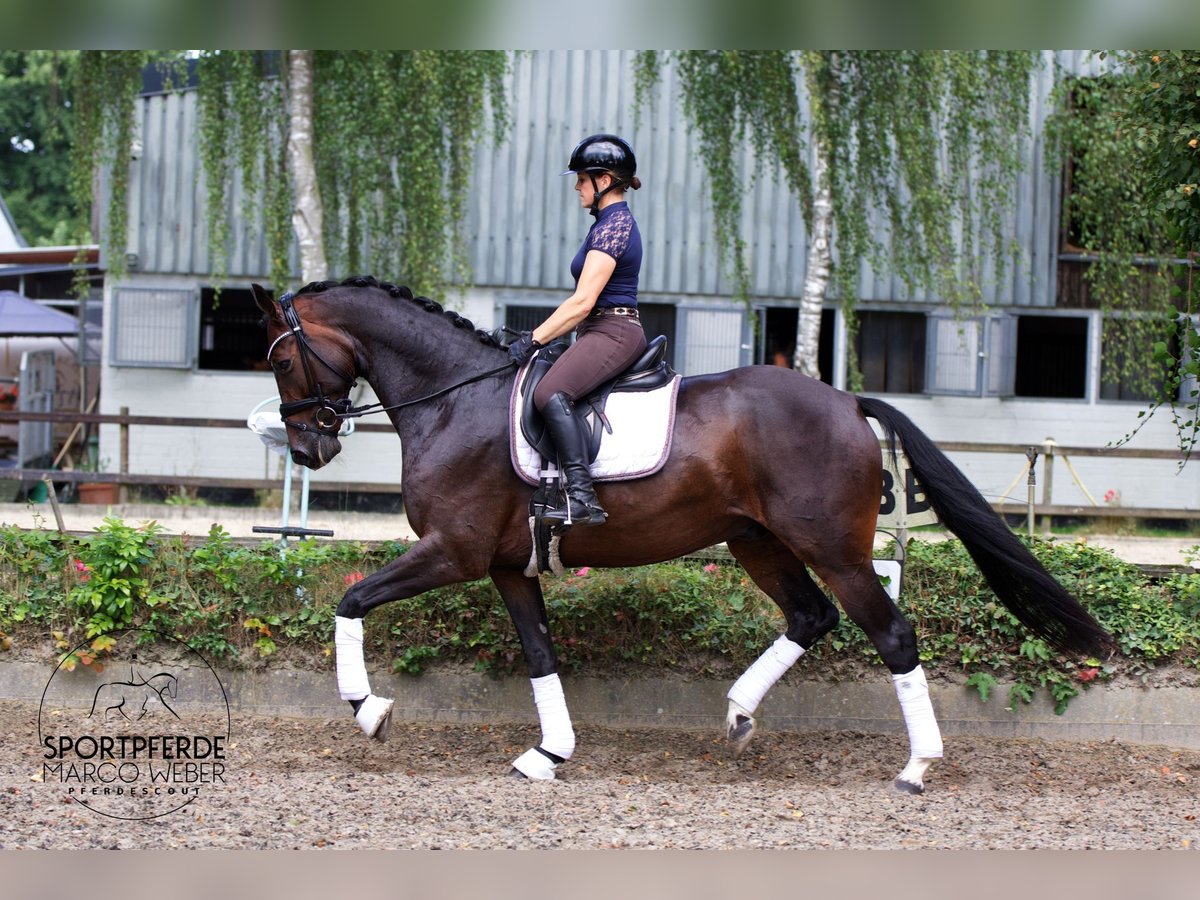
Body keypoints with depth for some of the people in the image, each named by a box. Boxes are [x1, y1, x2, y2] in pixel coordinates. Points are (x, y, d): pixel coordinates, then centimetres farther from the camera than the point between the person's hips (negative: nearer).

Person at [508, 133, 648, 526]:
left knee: (551, 393, -32)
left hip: (613, 333, -12)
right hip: (604, 333, 12)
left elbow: (583, 302, -19)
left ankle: (582, 497, -41)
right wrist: (540, 337, 18)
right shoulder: (614, 222, 20)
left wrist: (534, 340, -15)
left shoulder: (613, 225, -13)